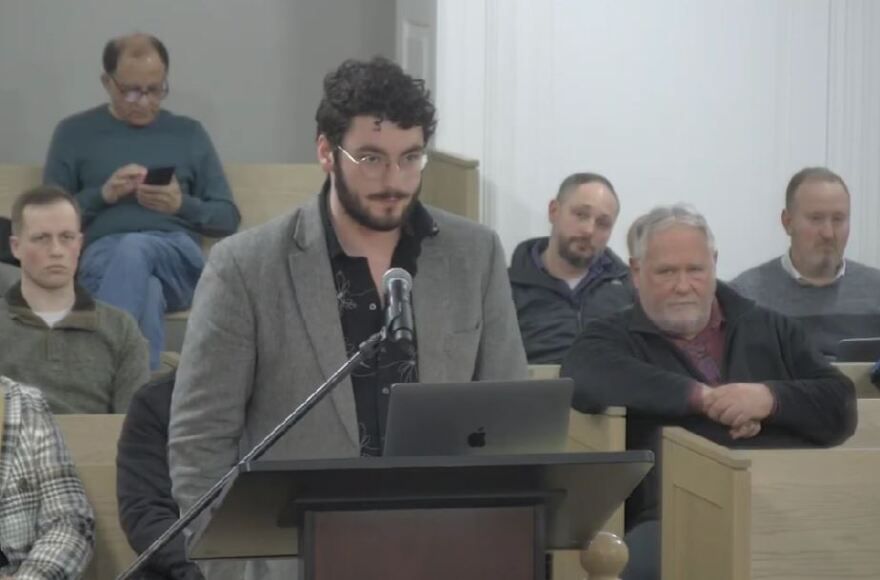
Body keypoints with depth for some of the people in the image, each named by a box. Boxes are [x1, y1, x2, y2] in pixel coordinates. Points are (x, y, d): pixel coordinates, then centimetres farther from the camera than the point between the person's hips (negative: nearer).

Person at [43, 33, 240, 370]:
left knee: (133, 250, -39)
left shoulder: (189, 134, 19)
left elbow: (228, 218, 18)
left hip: (178, 257, 1)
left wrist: (182, 205, -3)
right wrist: (102, 195, -6)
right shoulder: (74, 133, 15)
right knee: (146, 293, -40)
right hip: (103, 253, -1)